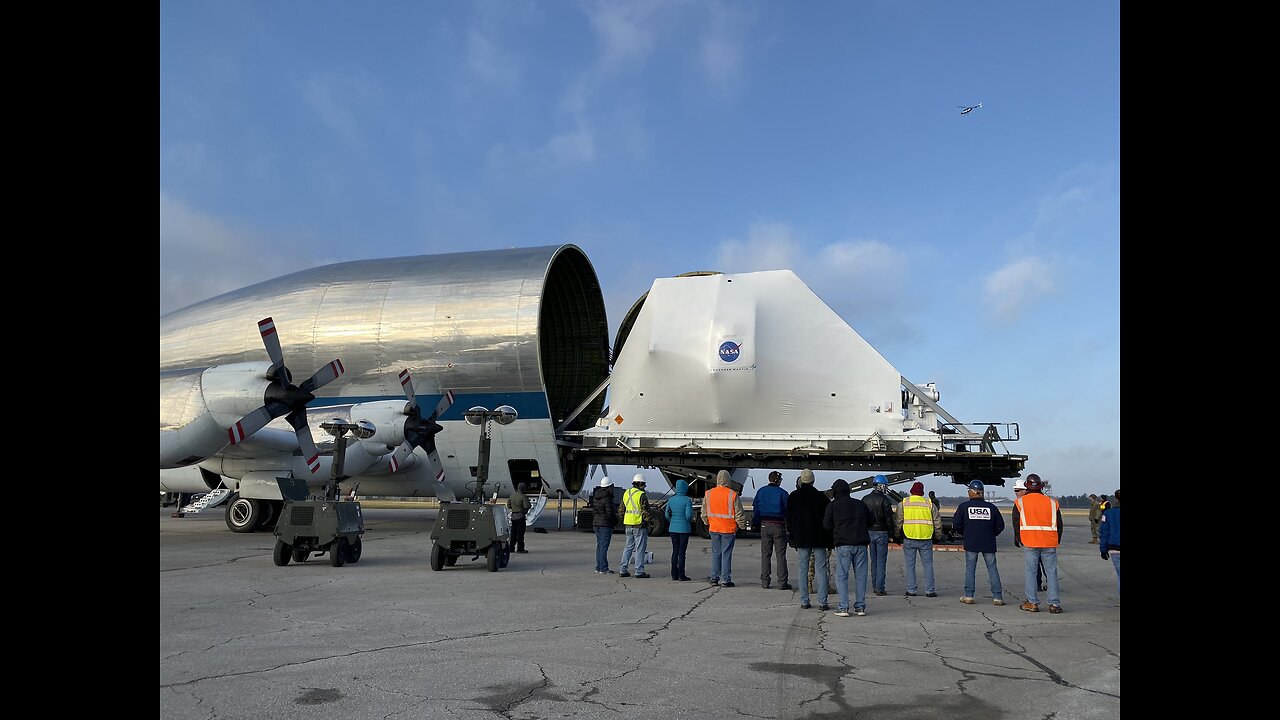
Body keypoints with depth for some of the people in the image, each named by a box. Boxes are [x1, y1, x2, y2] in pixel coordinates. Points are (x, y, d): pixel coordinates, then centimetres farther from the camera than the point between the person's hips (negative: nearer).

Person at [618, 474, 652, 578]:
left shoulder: (626, 493, 10)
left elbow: (621, 510, 15)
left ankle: (623, 570, 13)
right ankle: (639, 571, 1)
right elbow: (645, 511, -16)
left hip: (628, 525, 7)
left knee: (628, 547, 14)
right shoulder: (642, 495, -13)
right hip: (640, 526, -7)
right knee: (640, 549, 0)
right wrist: (647, 519, 2)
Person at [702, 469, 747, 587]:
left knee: (715, 553, 12)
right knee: (726, 554, 1)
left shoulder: (708, 494, 2)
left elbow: (704, 512, 11)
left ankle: (714, 578, 15)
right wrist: (742, 525, 7)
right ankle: (725, 580, 3)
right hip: (728, 529, -4)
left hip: (714, 528, 4)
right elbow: (739, 514, -7)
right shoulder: (733, 495, -11)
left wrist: (707, 524, 25)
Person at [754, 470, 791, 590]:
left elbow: (755, 509, 7)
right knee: (781, 554, 2)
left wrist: (755, 524, 14)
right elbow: (788, 511, -6)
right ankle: (782, 582, 2)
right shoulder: (782, 493, -7)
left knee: (765, 554, 9)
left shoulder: (761, 491, 5)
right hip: (779, 526, -3)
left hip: (765, 525, 3)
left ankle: (765, 581, 8)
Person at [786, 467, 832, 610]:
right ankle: (822, 603, -1)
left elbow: (789, 520, 4)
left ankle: (804, 602, 7)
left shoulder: (793, 497, 2)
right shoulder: (821, 497, -1)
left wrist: (793, 540, 10)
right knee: (821, 570, 2)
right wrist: (829, 543, 5)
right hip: (819, 540, -1)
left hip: (801, 539, 1)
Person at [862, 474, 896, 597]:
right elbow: (889, 519, -12)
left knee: (873, 560, 15)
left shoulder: (865, 499, 7)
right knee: (881, 561, -2)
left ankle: (874, 586, 18)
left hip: (869, 532, 5)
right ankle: (879, 588, -3)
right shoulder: (884, 500, -11)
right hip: (881, 532, -5)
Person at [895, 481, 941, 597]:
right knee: (928, 564, 9)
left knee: (910, 565, 7)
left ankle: (911, 590, 9)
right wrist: (938, 535, 18)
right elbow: (937, 522, 6)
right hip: (926, 539, 0)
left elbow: (898, 521, 0)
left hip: (908, 539, 0)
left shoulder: (903, 503, 1)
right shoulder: (929, 503, 3)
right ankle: (929, 590, 8)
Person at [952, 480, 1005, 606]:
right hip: (989, 543, 1)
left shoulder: (964, 506, -2)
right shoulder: (991, 507, 3)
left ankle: (968, 596, 4)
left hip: (971, 543, -1)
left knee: (970, 568, 6)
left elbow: (956, 524, -3)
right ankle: (998, 596, 5)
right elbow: (1000, 526, 6)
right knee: (992, 568, 7)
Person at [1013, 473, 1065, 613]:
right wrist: (1057, 541, 20)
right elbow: (1059, 525, 11)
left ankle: (1032, 603, 5)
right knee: (1051, 572, 5)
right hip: (1050, 543, 2)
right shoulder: (1052, 502, 8)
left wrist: (1017, 539, 15)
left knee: (1031, 572, 4)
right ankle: (1054, 604, 5)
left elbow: (1016, 523, 3)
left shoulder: (1020, 502, 3)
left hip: (1029, 543, -1)